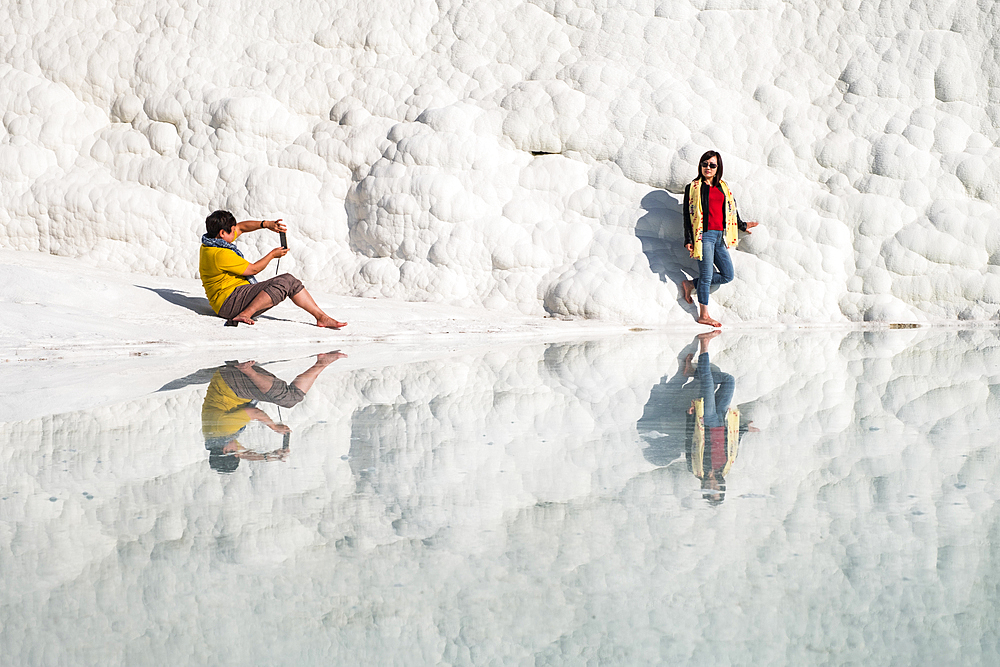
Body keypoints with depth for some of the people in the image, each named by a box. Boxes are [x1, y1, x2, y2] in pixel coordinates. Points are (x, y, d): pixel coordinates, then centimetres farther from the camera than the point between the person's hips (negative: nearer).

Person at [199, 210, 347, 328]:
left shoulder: (213, 240, 9)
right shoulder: (220, 254, -22)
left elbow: (241, 227, 23)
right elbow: (253, 269, -13)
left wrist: (266, 224, 7)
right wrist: (272, 255, 2)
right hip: (229, 301, -11)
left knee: (290, 281, 6)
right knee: (283, 283, -24)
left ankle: (321, 316, 3)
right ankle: (244, 314, -29)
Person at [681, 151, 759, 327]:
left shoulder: (722, 187, 15)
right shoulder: (693, 188, 0)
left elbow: (731, 208, 29)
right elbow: (688, 215, -2)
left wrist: (742, 225, 39)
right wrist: (688, 240, -9)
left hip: (720, 236, 6)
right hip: (704, 235, -6)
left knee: (727, 275, 5)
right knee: (707, 275, -6)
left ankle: (692, 284, 20)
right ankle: (704, 315, 3)